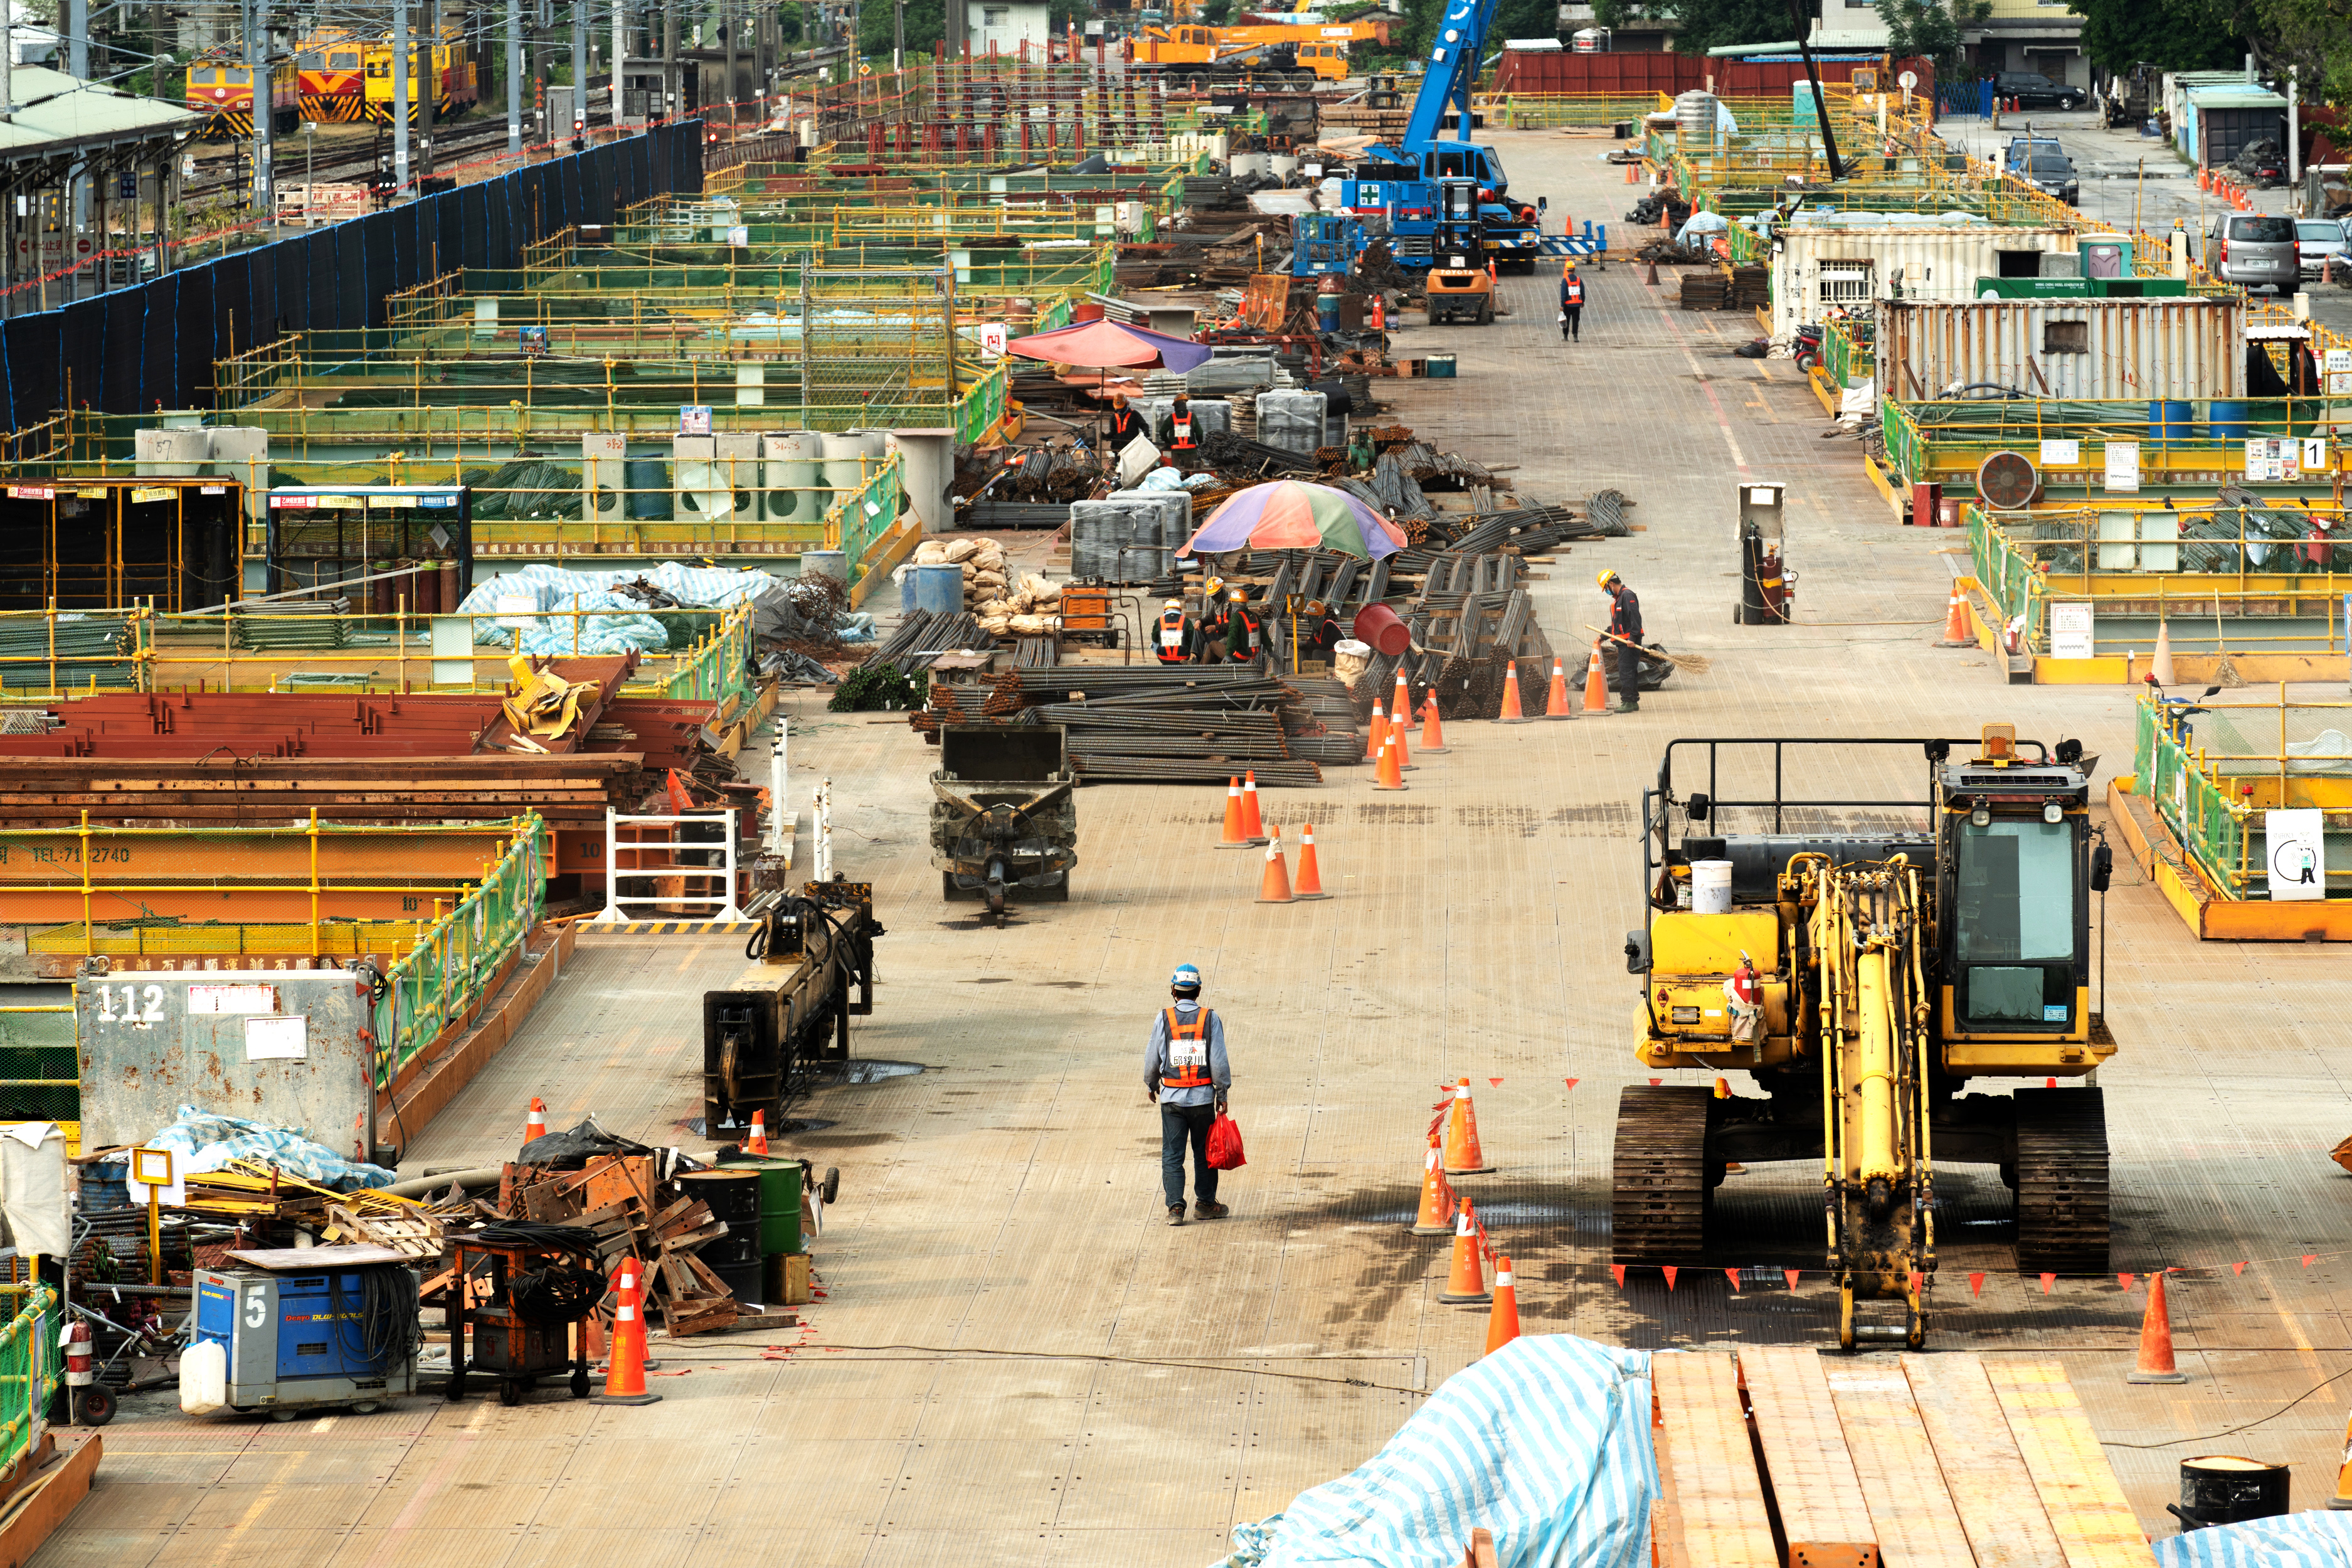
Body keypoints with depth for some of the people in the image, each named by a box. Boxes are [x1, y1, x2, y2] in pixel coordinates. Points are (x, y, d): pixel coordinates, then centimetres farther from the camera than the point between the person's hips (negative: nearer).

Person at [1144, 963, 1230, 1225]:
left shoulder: (1164, 1019, -4)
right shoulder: (1210, 1019, -4)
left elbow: (1152, 1058, 1)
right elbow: (1219, 1061, -5)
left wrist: (1151, 1085, 19)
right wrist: (1222, 1095, 4)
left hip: (1171, 1096, 0)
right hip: (1203, 1096, 0)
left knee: (1172, 1154, 3)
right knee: (1204, 1152, 14)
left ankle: (1175, 1207, -3)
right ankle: (1206, 1203, 21)